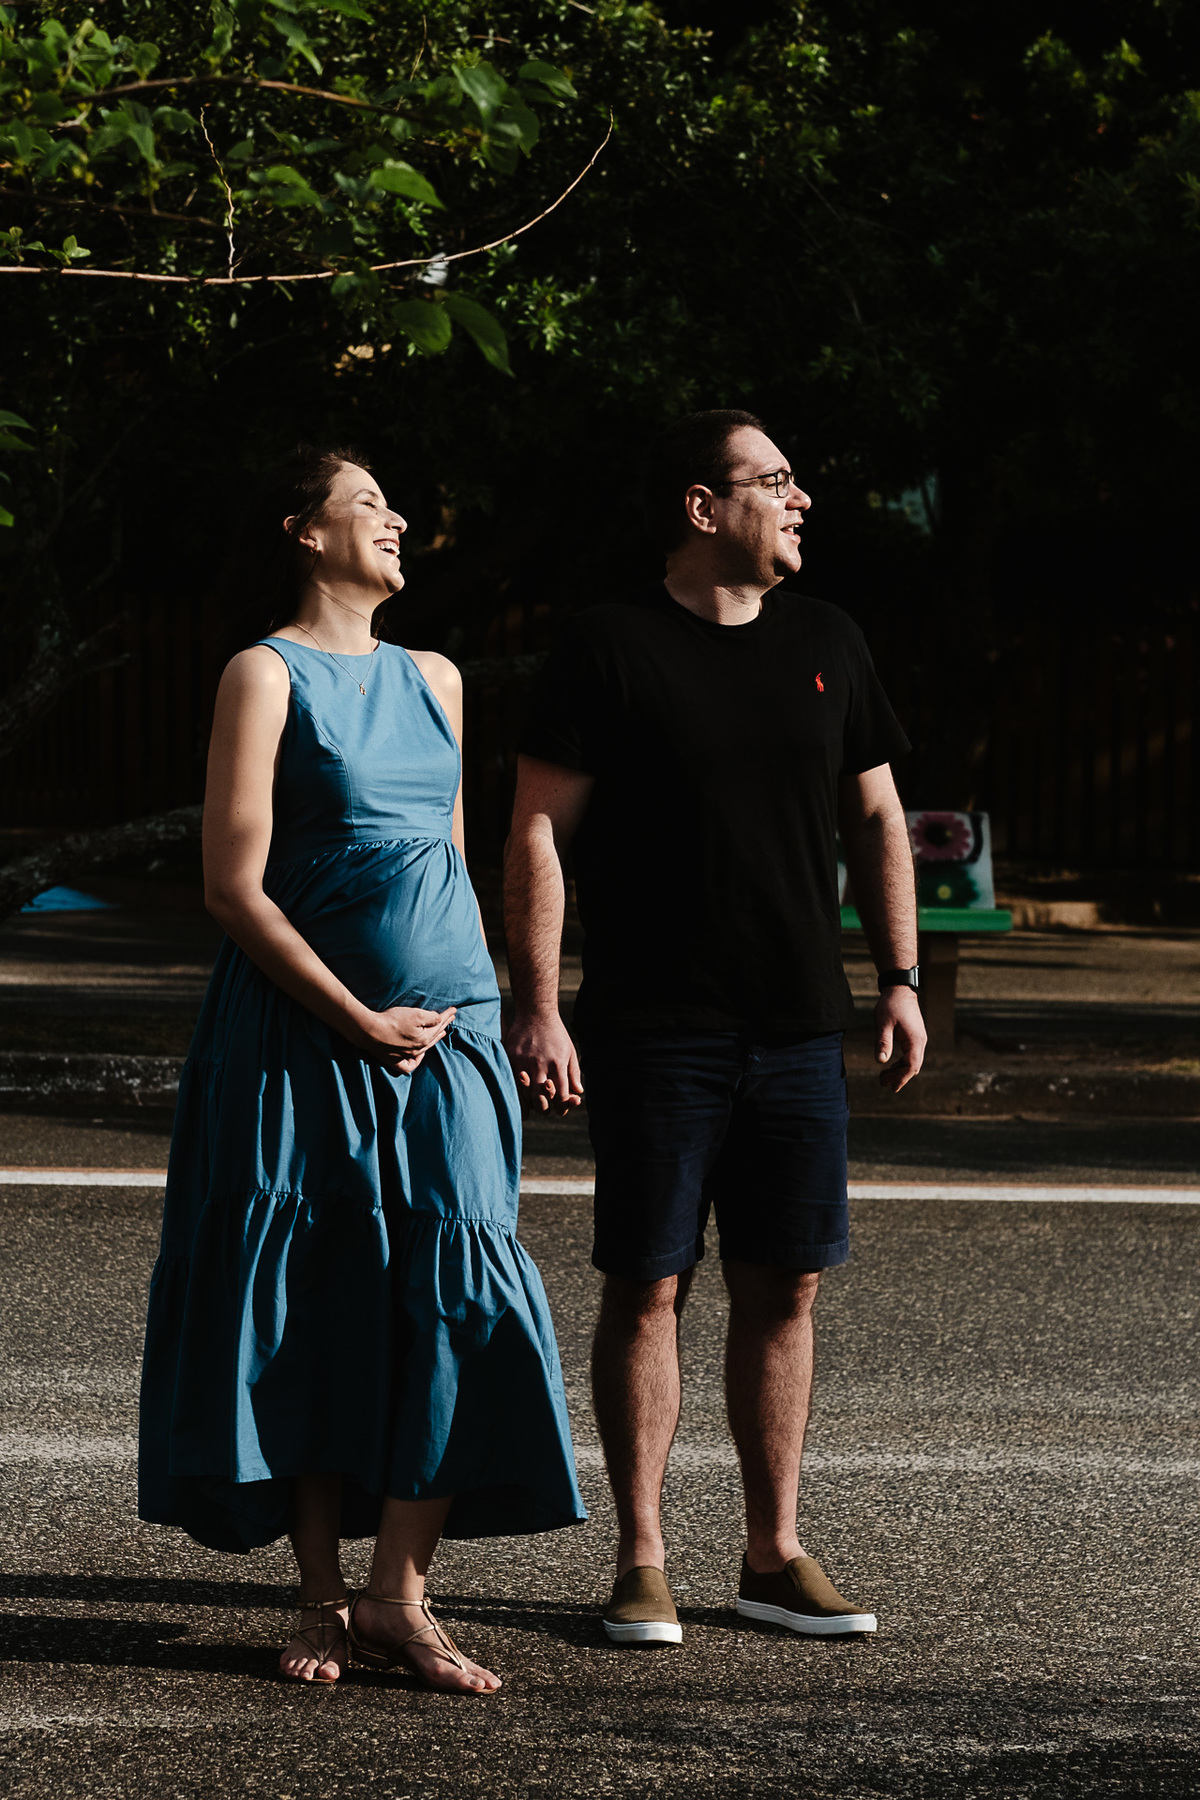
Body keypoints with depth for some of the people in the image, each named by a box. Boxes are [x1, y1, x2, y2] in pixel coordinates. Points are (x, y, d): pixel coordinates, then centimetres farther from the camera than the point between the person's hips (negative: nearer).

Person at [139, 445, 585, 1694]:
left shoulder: (433, 680, 17)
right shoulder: (267, 675, -2)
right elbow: (234, 886, -9)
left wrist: (449, 1008, 11)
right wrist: (355, 1018, -12)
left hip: (442, 1032, 5)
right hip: (300, 1032, -5)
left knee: (458, 1295, -8)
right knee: (310, 1311, 0)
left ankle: (398, 1596, -4)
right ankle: (323, 1600, 8)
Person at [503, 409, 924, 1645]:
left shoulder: (825, 644, 11)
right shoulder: (610, 648, -5)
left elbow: (876, 818, 19)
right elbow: (538, 830, -6)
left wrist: (900, 978, 12)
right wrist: (537, 1007, -13)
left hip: (798, 1029, 5)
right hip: (652, 1030, -5)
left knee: (784, 1286, 6)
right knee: (648, 1286, -2)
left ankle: (774, 1556, 15)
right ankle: (641, 1564, 6)